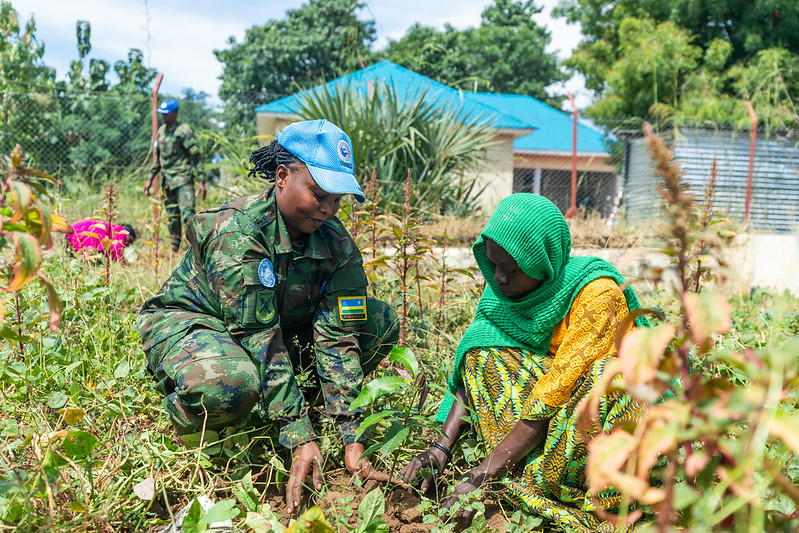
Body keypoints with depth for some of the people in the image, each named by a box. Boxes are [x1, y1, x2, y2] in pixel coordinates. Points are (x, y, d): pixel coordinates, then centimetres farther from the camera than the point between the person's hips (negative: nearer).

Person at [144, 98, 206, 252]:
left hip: (183, 180, -7)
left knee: (187, 213, -18)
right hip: (167, 181, 7)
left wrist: (201, 182, -14)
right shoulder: (161, 131, 14)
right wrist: (150, 179, 19)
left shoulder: (184, 131, -7)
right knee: (172, 218, 10)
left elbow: (196, 157, -9)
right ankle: (174, 250, 19)